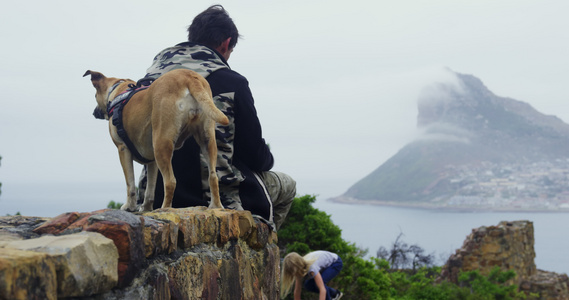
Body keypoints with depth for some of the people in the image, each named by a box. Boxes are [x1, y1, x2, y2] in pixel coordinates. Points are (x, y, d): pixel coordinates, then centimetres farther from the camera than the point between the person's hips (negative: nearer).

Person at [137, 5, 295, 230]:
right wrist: (267, 157, 17)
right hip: (216, 194, -6)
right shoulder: (232, 83, -14)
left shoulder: (153, 72, 3)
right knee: (286, 186, 20)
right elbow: (256, 157, -8)